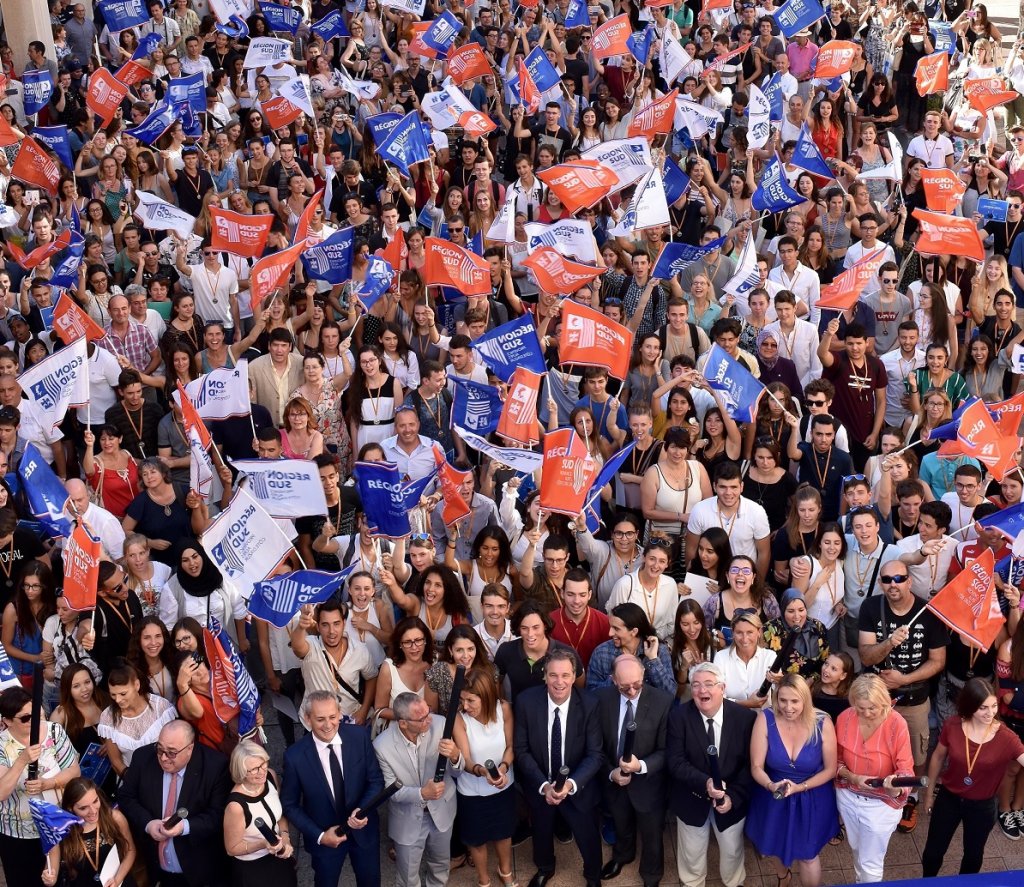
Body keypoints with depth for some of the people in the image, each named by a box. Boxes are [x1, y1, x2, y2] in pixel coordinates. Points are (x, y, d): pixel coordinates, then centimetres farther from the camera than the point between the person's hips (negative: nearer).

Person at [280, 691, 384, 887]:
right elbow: (290, 804, -10)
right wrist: (319, 835, -16)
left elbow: (376, 780, -8)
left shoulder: (359, 736, -19)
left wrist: (363, 810, -24)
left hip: (363, 828, 2)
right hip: (324, 836, -1)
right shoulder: (295, 755, -23)